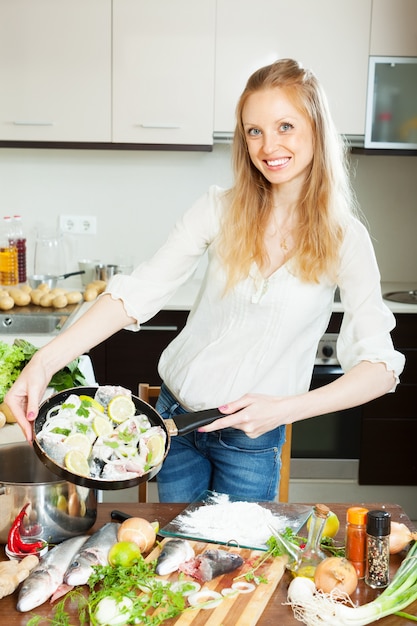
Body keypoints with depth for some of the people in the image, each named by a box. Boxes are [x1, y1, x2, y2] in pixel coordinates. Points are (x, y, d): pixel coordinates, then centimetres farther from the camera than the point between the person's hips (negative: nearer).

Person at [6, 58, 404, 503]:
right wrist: (46, 361, -25)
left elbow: (380, 367, -16)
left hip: (253, 438, -1)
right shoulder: (220, 210, -8)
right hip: (177, 413, 2)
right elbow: (139, 291, -13)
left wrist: (283, 409, -28)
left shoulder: (344, 238, -12)